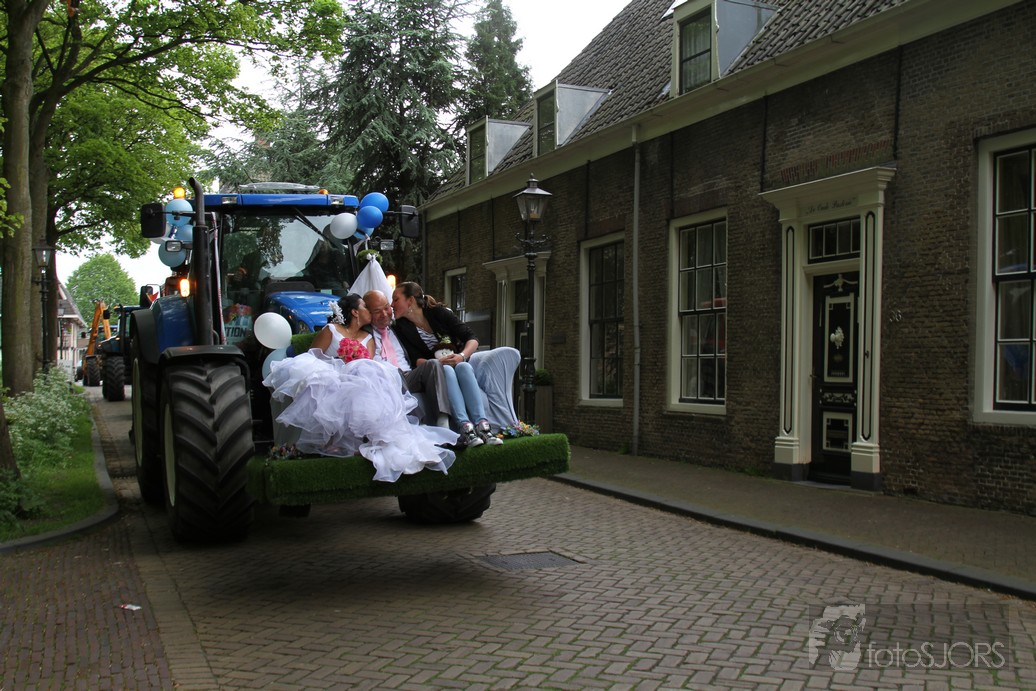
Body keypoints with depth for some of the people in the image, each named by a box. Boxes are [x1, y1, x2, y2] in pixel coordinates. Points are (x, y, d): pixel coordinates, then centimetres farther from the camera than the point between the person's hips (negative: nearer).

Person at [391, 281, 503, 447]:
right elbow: (416, 359, -6)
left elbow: (472, 339, -5)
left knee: (464, 367, -33)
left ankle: (482, 424, -49)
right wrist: (438, 362, -26)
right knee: (446, 370, -33)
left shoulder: (438, 312, -1)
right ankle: (465, 427, -51)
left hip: (460, 363, 0)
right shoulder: (402, 328, 2)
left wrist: (462, 356, -25)